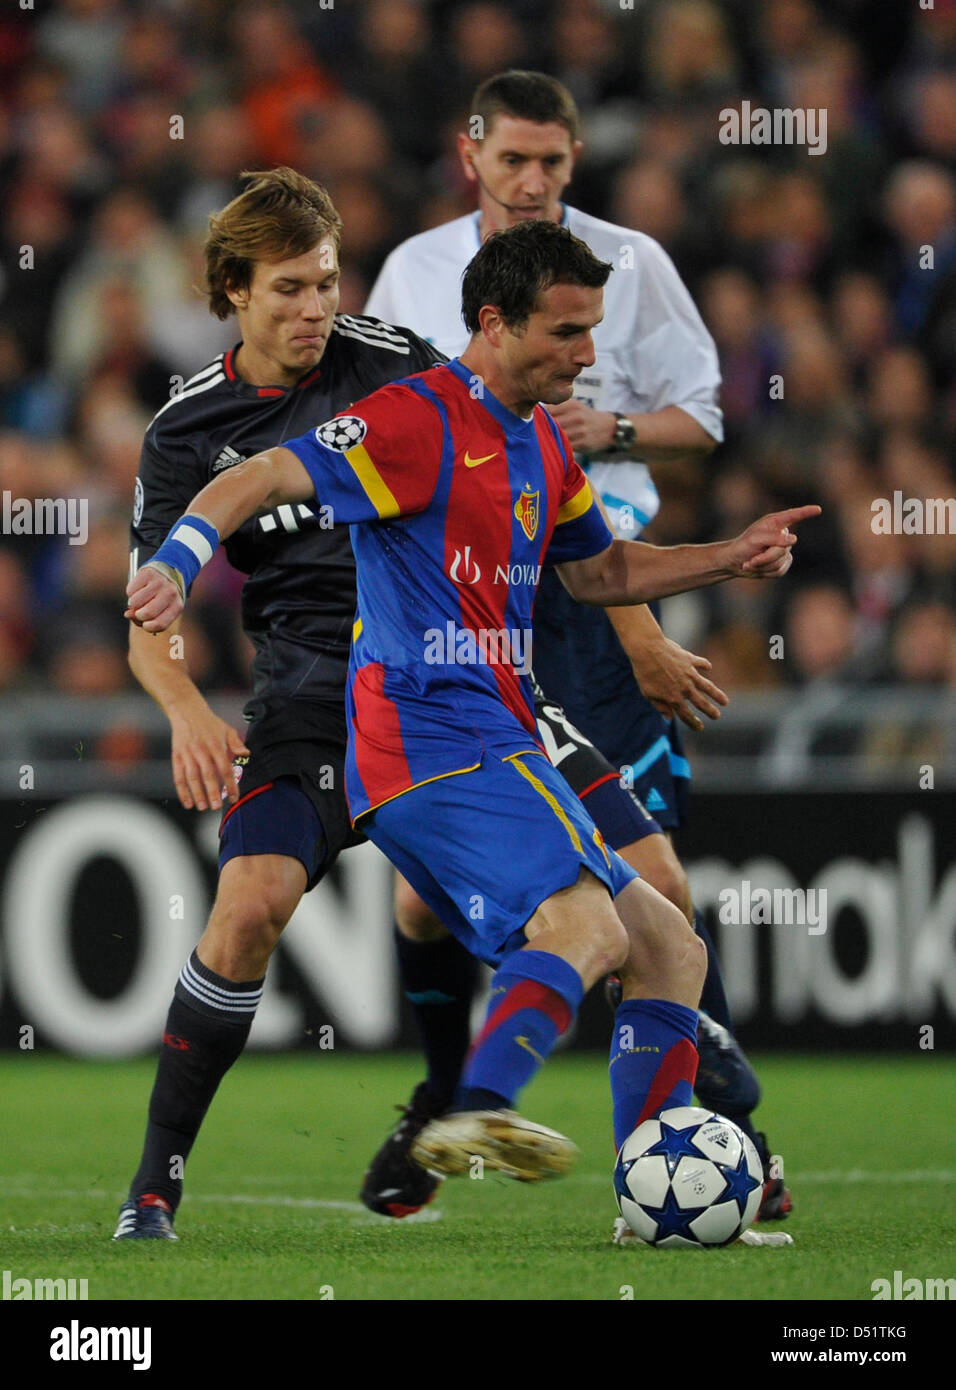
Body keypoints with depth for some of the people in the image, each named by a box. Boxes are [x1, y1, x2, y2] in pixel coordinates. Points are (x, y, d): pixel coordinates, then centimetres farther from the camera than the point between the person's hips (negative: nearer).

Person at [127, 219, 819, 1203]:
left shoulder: (540, 444, 21)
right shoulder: (420, 420, -8)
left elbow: (600, 572, 35)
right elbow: (255, 483, -15)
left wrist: (729, 560, 21)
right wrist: (174, 567, -32)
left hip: (495, 747, 10)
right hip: (431, 739, -10)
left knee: (669, 954, 12)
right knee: (585, 925, -32)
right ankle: (476, 1116, -52)